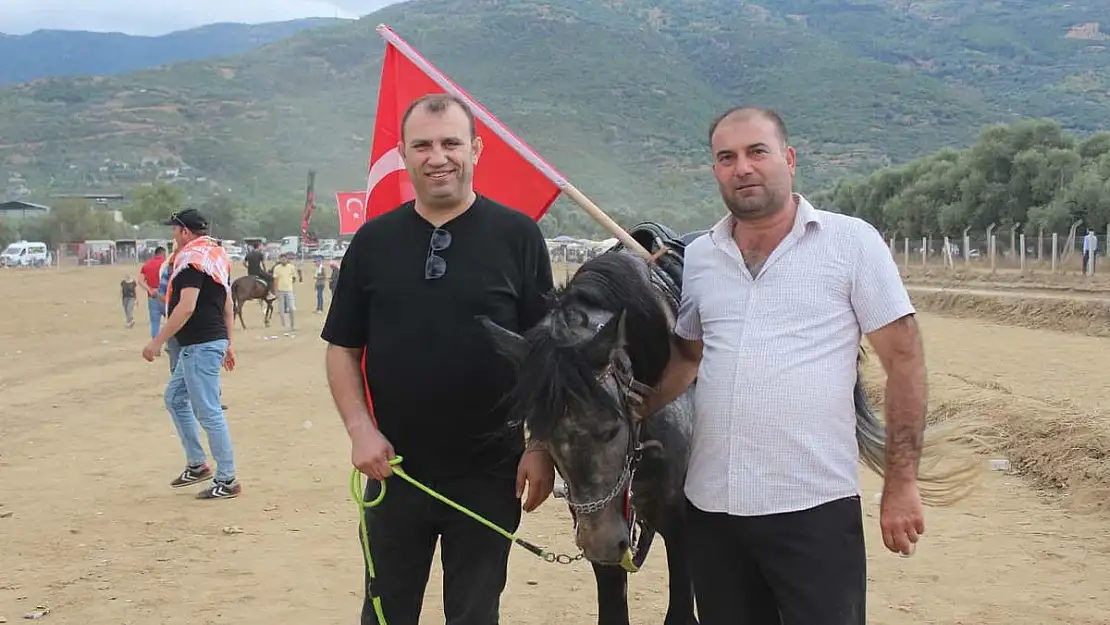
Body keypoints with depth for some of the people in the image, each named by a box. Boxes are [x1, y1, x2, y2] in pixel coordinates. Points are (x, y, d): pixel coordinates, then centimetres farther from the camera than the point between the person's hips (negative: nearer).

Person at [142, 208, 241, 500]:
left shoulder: (191, 258, -15)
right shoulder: (218, 254, 14)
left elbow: (186, 307, -25)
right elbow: (227, 305, 17)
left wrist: (157, 342, -22)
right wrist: (228, 343, 21)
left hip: (199, 345, -10)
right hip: (213, 340, 10)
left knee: (208, 411, -6)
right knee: (175, 399, 21)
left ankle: (227, 481, -1)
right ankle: (196, 465, 26)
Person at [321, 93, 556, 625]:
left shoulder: (517, 236, -5)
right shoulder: (374, 240, 2)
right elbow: (343, 348, 6)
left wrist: (541, 447, -8)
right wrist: (360, 429, -7)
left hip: (489, 469, -2)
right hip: (395, 464, 2)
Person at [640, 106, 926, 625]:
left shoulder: (852, 241, -2)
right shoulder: (698, 256, 9)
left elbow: (903, 359, -2)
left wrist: (901, 483, -7)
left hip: (815, 505, -4)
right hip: (711, 505, 4)